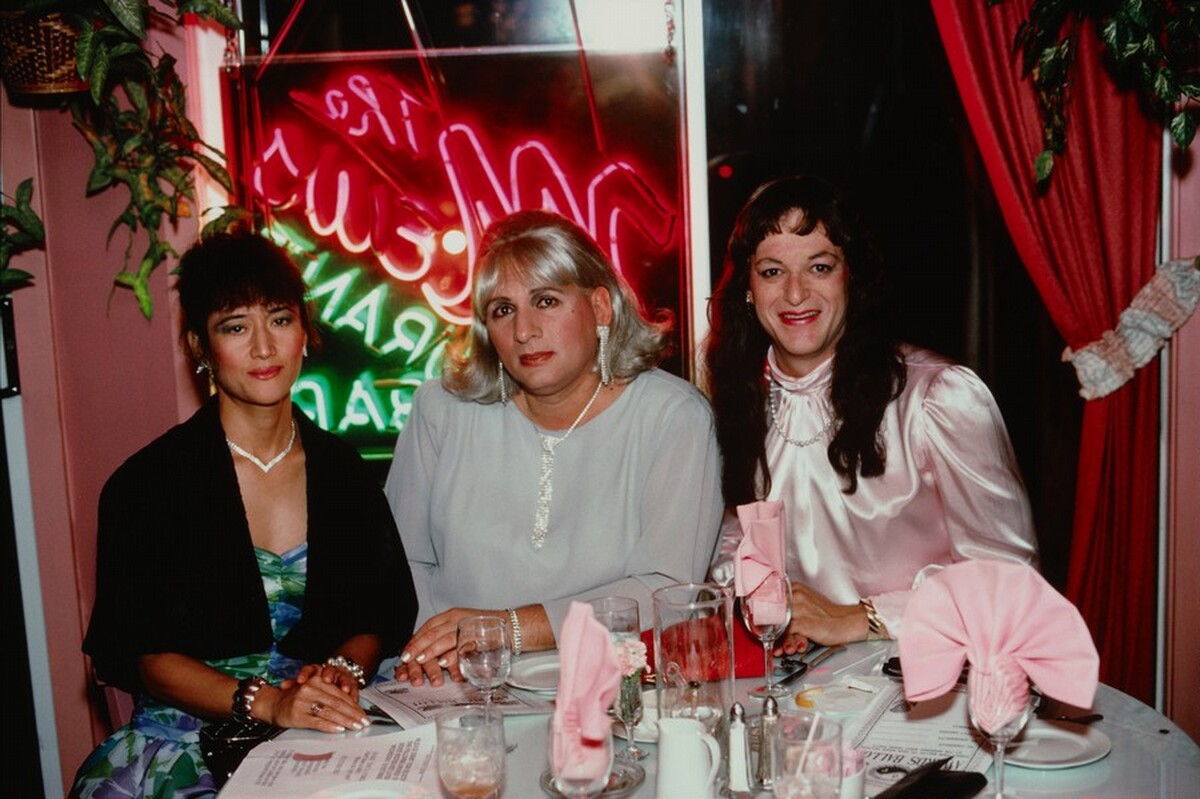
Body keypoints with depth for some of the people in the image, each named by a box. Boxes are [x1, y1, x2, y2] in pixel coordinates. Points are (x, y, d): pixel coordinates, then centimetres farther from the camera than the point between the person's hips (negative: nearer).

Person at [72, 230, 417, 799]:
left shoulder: (342, 471, 7)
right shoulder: (147, 484, -4)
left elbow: (386, 610, 12)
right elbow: (133, 651, -5)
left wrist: (343, 672, -10)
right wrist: (266, 702, -18)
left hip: (332, 727, 2)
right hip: (191, 734, -2)